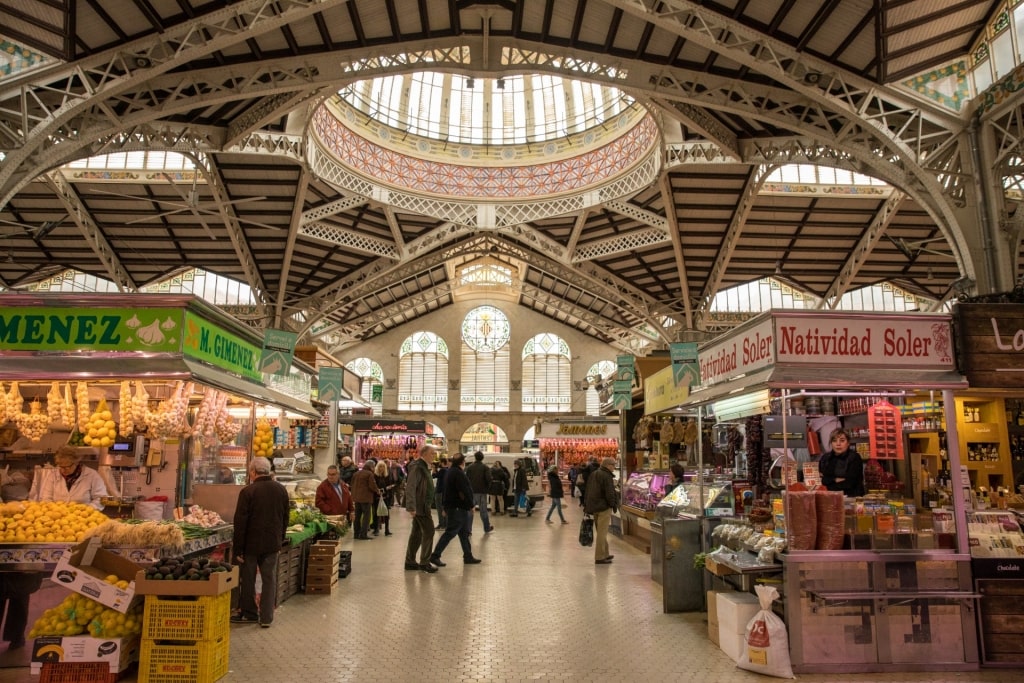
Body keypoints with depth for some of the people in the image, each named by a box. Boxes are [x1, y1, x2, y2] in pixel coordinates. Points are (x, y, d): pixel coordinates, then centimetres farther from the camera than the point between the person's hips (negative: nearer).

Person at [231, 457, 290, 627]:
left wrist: (237, 548, -7)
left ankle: (249, 613, 25)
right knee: (269, 579, 10)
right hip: (272, 543, 4)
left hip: (251, 543, -4)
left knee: (247, 579, 13)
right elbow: (285, 518, 9)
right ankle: (266, 617, 12)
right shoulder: (281, 490, 1)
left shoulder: (248, 491, -15)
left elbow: (240, 522, -13)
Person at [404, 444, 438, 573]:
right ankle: (424, 562, 3)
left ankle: (410, 561, 20)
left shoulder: (422, 466, 15)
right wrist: (411, 507, -30)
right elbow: (410, 487, -25)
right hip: (420, 506, -10)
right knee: (428, 532, -5)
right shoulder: (417, 467, -17)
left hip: (422, 506, 10)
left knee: (416, 533, 13)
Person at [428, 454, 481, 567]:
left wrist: (445, 508, 23)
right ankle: (435, 556, -3)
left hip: (452, 506, 10)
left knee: (464, 532, 14)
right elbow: (465, 492, -22)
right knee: (450, 532, -6)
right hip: (458, 508, -10)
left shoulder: (450, 471, 14)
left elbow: (447, 491, 19)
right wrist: (471, 505, -13)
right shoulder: (458, 474, -18)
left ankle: (468, 556, 20)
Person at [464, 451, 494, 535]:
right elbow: (488, 479, -12)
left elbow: (466, 478, -3)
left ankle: (468, 530, -2)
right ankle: (487, 528, 23)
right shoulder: (485, 468, -3)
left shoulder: (469, 467, 1)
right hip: (482, 492, 0)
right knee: (483, 511, 11)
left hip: (471, 491, 1)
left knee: (469, 511, 3)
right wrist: (487, 488, 4)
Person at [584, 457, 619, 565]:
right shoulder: (607, 476, -15)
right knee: (602, 532, -4)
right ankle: (599, 557, -2)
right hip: (604, 507, -9)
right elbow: (610, 493, -19)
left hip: (593, 506, 9)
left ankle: (604, 554, 28)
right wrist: (614, 504, -6)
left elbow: (587, 491, 17)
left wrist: (588, 505, 19)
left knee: (600, 532, 18)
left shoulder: (592, 475, 13)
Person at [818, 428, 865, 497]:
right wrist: (836, 480, -7)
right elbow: (821, 480, 6)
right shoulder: (825, 458, 11)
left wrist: (830, 480, -2)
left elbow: (850, 483, -9)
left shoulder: (855, 458, -3)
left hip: (852, 497, -2)